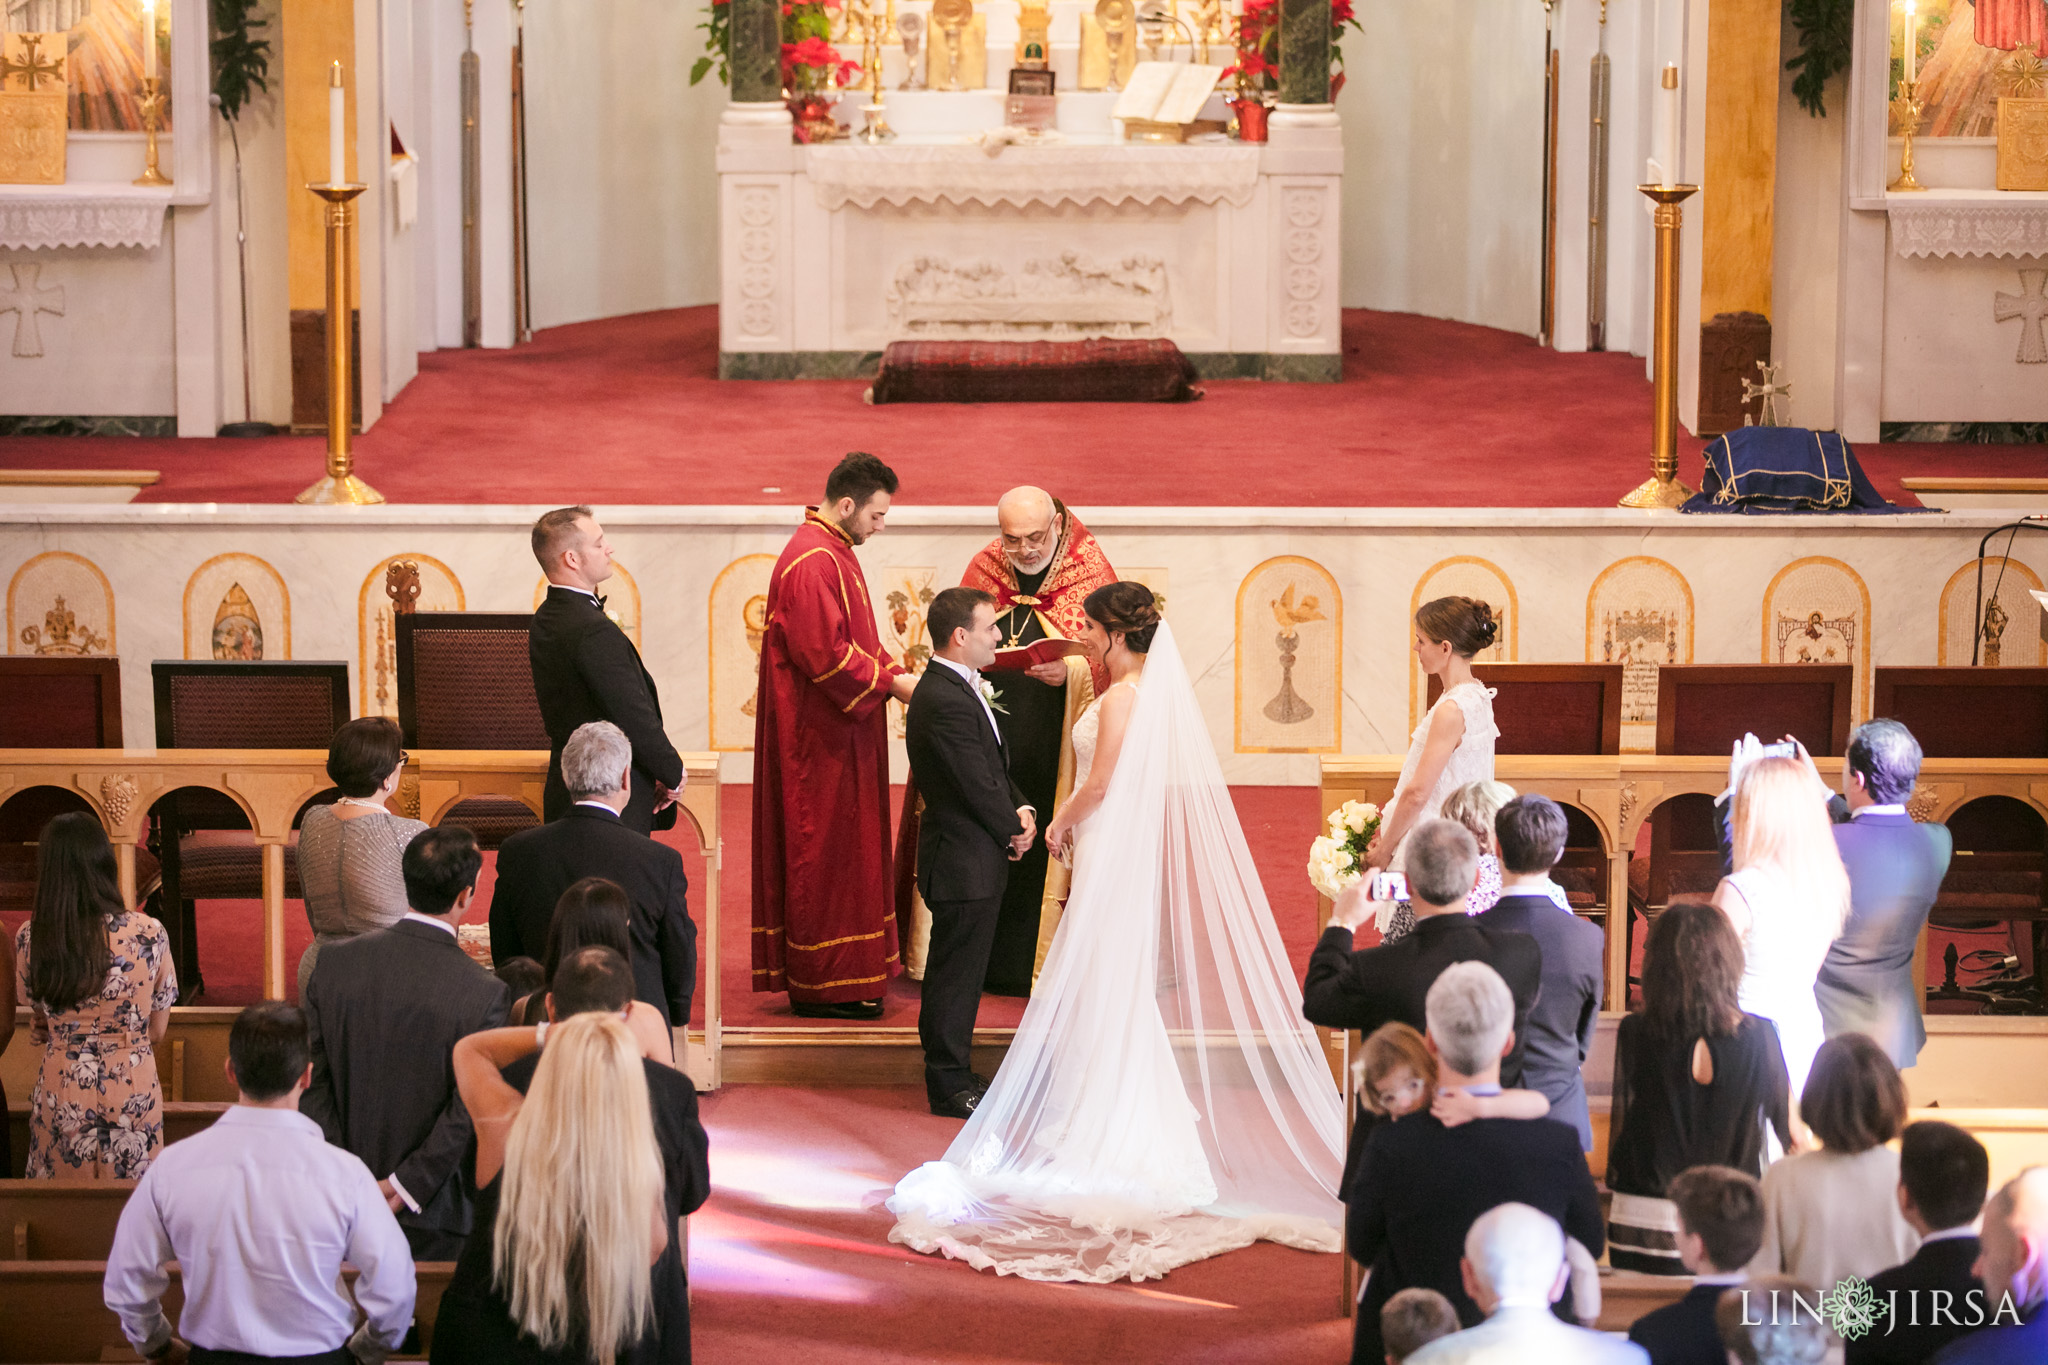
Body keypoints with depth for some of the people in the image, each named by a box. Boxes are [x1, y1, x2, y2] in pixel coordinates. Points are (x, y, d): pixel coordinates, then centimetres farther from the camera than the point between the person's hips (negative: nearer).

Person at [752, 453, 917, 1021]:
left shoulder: (834, 552, 13)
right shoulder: (810, 564, -20)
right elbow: (825, 655, -24)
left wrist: (895, 674, 5)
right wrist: (891, 682, -17)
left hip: (838, 734, 11)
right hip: (820, 739, -11)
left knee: (844, 852, 14)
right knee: (826, 852, -4)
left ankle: (839, 975, 20)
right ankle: (821, 986, 2)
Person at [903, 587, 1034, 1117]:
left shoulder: (960, 688, 11)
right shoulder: (945, 702, -23)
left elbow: (995, 766, 18)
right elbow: (977, 785, -21)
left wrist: (1021, 810, 2)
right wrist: (1013, 832, -6)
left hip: (976, 858, 10)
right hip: (964, 861, -10)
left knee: (961, 971, 17)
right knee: (955, 972, -1)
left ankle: (953, 1076, 26)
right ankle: (950, 1087, 8)